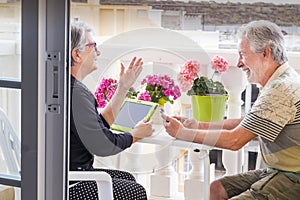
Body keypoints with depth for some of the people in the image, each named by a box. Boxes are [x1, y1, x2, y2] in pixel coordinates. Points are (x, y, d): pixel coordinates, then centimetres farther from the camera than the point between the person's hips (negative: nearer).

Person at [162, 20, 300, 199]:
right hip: (277, 171, 10)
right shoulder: (280, 83, 13)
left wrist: (184, 133, -9)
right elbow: (244, 123, 20)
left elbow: (235, 140, -20)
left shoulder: (281, 90, -21)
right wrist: (198, 125, 11)